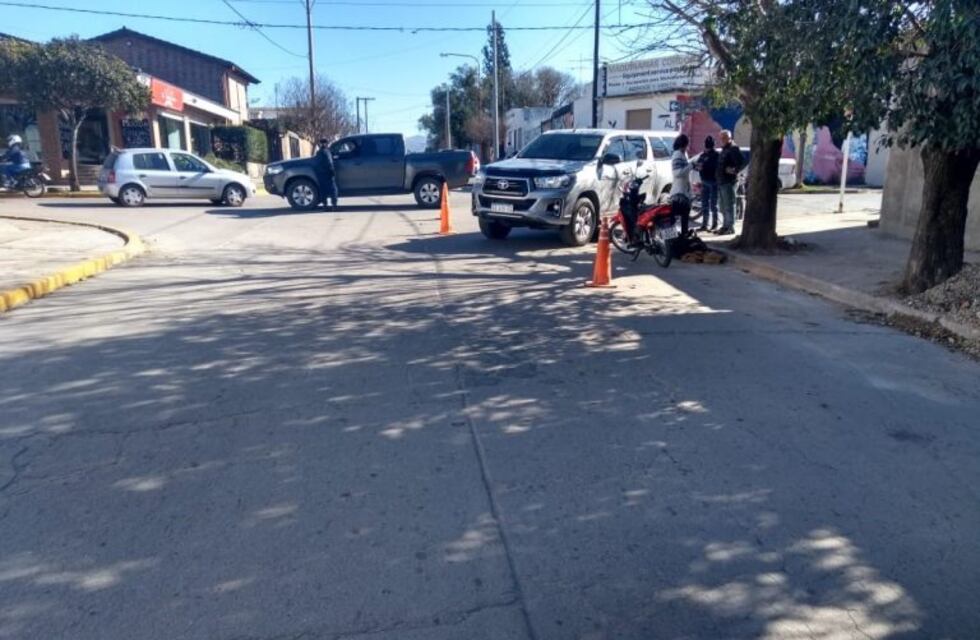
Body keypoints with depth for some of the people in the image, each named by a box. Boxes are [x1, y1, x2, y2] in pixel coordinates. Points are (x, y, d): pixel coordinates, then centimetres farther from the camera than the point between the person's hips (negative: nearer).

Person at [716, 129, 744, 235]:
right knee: (722, 206, 15)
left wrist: (735, 170, -25)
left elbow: (742, 161, -20)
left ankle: (730, 227, -8)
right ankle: (725, 226, 23)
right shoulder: (724, 149, 21)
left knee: (729, 205, -9)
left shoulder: (733, 149, -9)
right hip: (721, 181, 10)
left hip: (729, 181, -10)